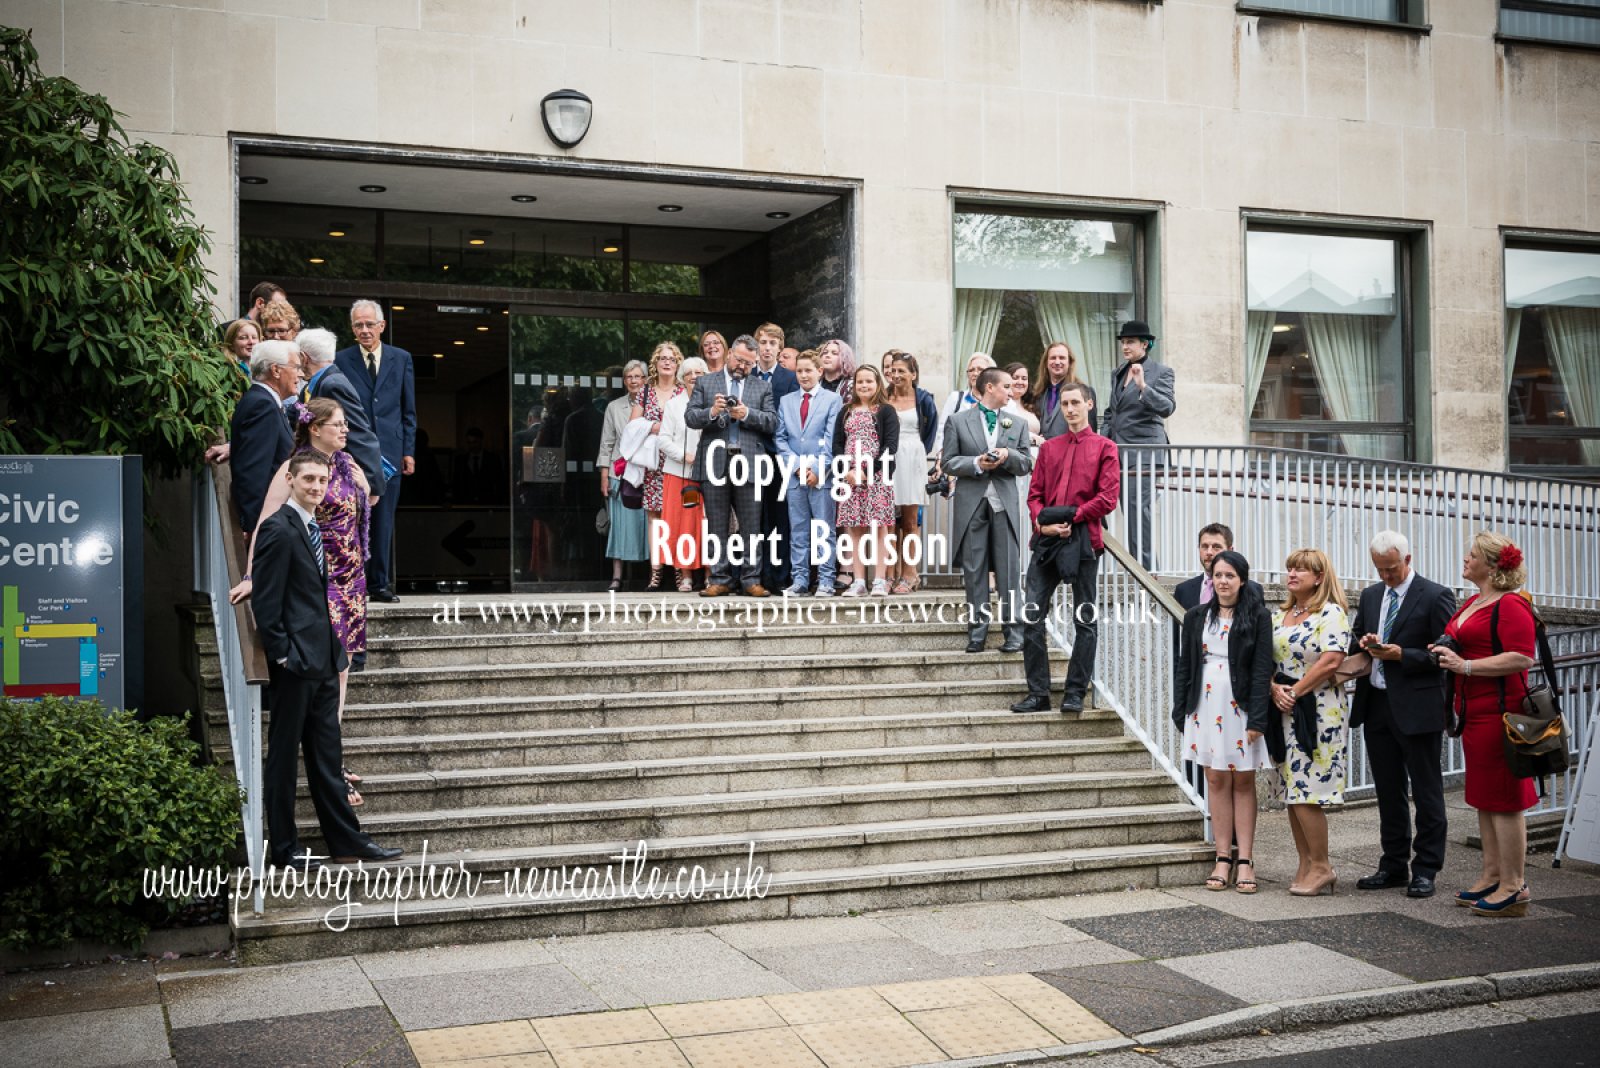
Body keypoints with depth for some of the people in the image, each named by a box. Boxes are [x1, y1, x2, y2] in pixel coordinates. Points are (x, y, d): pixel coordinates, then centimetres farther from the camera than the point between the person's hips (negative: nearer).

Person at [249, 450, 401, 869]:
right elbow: (265, 602, -15)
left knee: (327, 755, 12)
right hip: (295, 662, -9)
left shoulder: (313, 529, 16)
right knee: (284, 754, 2)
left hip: (323, 662, 9)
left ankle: (346, 839, 17)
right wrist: (282, 654, -17)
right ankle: (283, 846, 10)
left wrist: (335, 650, 14)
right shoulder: (278, 529, -12)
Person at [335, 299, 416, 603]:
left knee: (384, 520, 5)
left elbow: (409, 410, 11)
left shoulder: (401, 359, 9)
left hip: (390, 452, 2)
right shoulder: (341, 360, 3)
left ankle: (380, 583, 11)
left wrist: (409, 451, 5)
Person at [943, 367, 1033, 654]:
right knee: (974, 571, 2)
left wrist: (1009, 455, -9)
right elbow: (948, 462, 2)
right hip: (971, 503, -1)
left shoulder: (1017, 424, 15)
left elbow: (1027, 465, 11)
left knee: (1008, 570, -1)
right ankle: (976, 633, 7)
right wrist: (976, 463, -13)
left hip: (1004, 504, 2)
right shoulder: (958, 421, 6)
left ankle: (1014, 633, 2)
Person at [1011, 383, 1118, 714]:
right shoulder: (1049, 448, 17)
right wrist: (1041, 524, -7)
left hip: (1084, 539, -3)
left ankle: (1075, 693, 8)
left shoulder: (1103, 447, 5)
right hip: (1047, 539, 3)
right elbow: (1035, 494, 12)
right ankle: (1038, 693, 4)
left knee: (1085, 618, 1)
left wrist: (1070, 518, -11)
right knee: (1032, 615, -3)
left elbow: (1108, 497, -4)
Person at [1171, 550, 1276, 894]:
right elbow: (1185, 666, 11)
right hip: (1206, 705, 3)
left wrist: (1257, 718, -12)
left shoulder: (1258, 616, -1)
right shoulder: (1196, 617, 9)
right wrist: (1182, 711, 5)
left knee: (1243, 781, 2)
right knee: (1216, 780, 4)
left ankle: (1244, 860, 6)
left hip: (1241, 707, -3)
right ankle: (1223, 859, 9)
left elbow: (1262, 669, -6)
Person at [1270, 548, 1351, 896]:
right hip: (1284, 711, 8)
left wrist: (1296, 692, -14)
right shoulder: (1279, 616, 14)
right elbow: (1267, 659, 12)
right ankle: (1305, 864, 14)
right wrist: (1275, 689, -7)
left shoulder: (1331, 614, -8)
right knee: (1291, 793, 7)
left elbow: (1331, 661, -18)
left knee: (1305, 791, -10)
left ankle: (1321, 867, 1)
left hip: (1317, 711, -8)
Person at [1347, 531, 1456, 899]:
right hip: (1376, 706, 6)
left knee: (1426, 792, 2)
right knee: (1388, 792, 13)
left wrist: (1401, 655, -19)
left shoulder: (1436, 597, -7)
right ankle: (1394, 865, 22)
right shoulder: (1370, 596, 13)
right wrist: (1363, 643, -3)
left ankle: (1425, 870, 9)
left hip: (1417, 708, -6)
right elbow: (1355, 640, 19)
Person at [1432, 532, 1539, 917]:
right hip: (1474, 712, 10)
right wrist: (1446, 653, 11)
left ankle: (1513, 886, 2)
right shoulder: (1472, 603, 16)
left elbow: (1522, 658, -24)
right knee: (1484, 797, 14)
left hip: (1498, 711, -10)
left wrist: (1465, 666, -23)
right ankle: (1491, 876, 22)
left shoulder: (1510, 604, -14)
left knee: (1504, 798, -4)